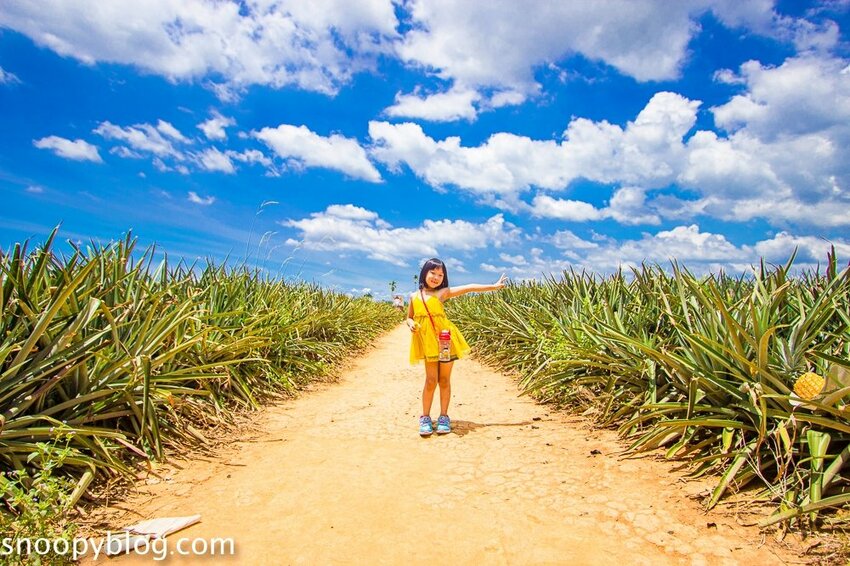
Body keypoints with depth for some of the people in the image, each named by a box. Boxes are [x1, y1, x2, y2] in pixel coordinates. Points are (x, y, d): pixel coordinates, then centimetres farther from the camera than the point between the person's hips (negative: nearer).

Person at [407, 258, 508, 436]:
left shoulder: (443, 293, 1)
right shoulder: (415, 297, 7)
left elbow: (468, 288, -2)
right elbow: (409, 317, 17)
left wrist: (494, 286, -2)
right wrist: (411, 324, -8)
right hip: (428, 343, 1)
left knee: (444, 380, 6)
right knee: (431, 380, -1)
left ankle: (444, 417, 19)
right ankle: (425, 418, 13)